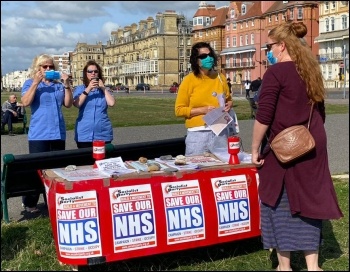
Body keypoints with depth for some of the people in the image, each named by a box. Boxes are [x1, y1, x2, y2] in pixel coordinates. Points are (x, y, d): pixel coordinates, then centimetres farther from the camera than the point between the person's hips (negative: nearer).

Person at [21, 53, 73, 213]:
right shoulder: (30, 83, 3)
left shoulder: (59, 84, 13)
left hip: (58, 133, 4)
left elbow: (68, 104, 5)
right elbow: (25, 102, -12)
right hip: (39, 134, -4)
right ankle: (29, 203, 10)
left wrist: (66, 85, -4)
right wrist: (36, 82, -16)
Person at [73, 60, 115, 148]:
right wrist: (88, 89, -16)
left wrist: (103, 88, -4)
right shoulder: (79, 89, 5)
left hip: (103, 134, 2)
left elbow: (111, 103, -6)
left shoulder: (104, 89, 10)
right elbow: (77, 104, -12)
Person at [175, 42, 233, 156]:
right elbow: (179, 110, -5)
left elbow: (228, 99, 25)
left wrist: (229, 105, 1)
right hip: (198, 134, -4)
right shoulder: (189, 80, -3)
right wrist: (202, 110, -15)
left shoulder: (220, 77, 9)